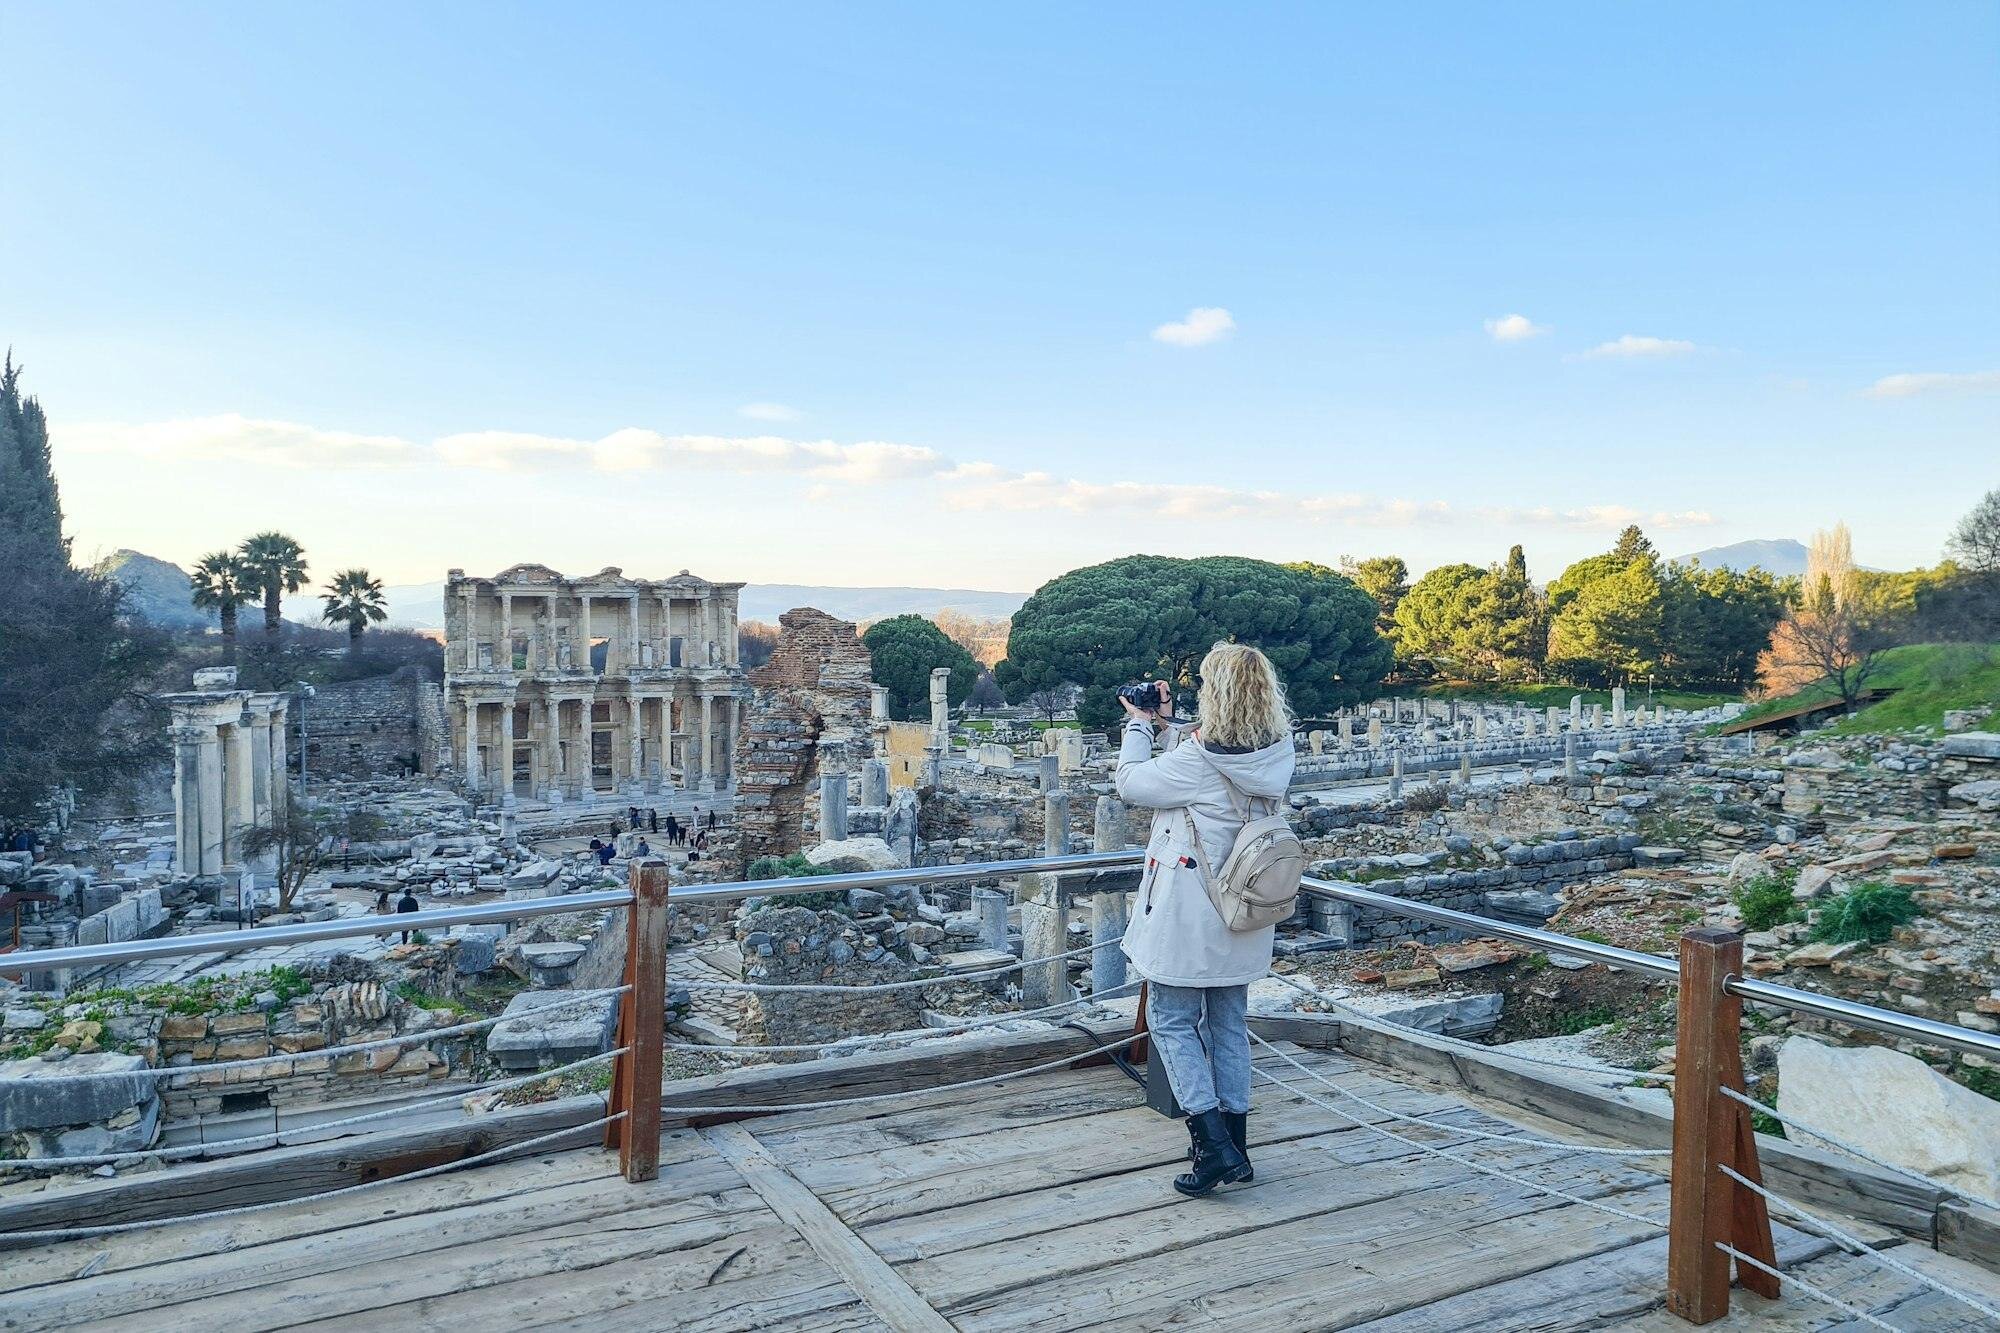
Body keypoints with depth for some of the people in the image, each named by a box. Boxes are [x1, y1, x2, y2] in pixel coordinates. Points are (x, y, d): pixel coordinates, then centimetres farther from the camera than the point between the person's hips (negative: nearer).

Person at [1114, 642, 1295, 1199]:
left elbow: (1132, 783, -10)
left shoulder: (1197, 759, -24)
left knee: (1171, 1022, 5)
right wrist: (1167, 725, 12)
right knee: (1229, 1024, 17)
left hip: (1188, 915, -7)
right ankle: (1234, 1145, 26)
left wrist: (1138, 725, 4)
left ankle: (1215, 1146, 0)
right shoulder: (1274, 755, -1)